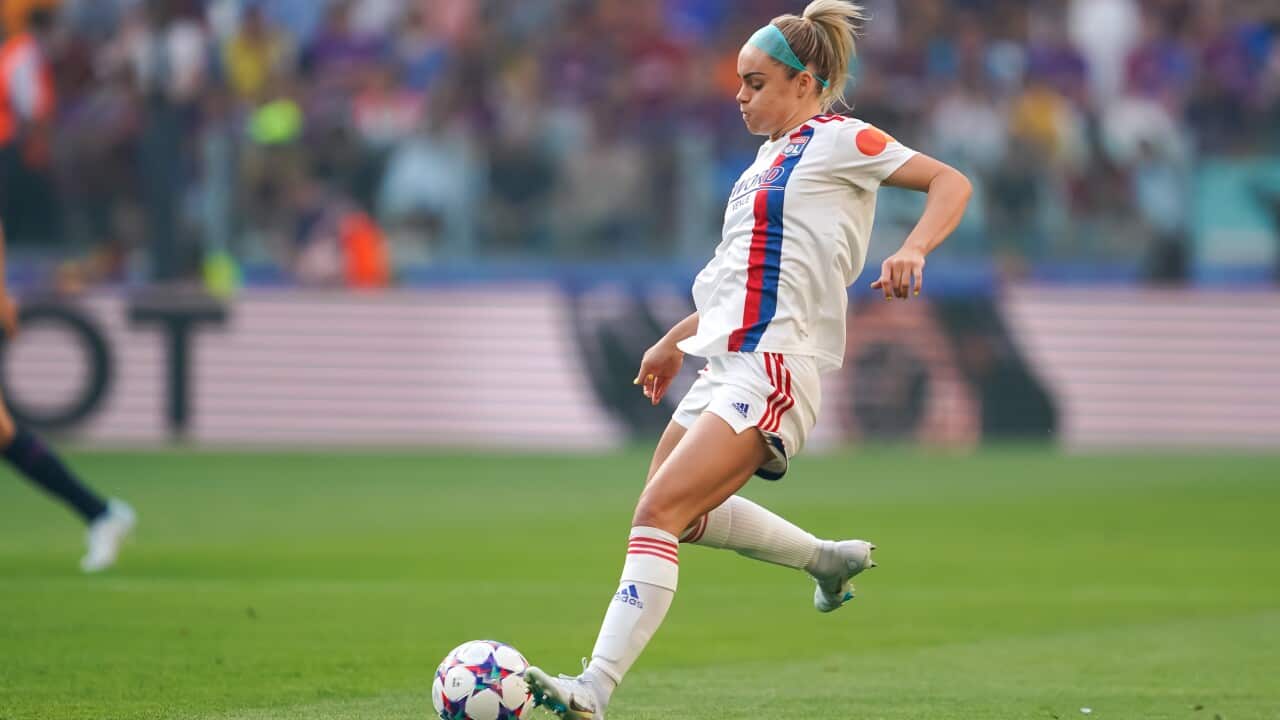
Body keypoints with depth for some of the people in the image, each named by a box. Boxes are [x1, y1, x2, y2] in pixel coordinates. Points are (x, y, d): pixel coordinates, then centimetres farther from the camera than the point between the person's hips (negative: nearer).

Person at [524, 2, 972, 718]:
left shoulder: (837, 140, -4)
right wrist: (676, 339, 33)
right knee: (684, 512, 21)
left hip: (773, 369, -10)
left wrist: (913, 252, -27)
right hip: (728, 360, 10)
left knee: (659, 512, -20)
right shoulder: (773, 155, 22)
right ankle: (830, 560, 37)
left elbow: (952, 183, -10)